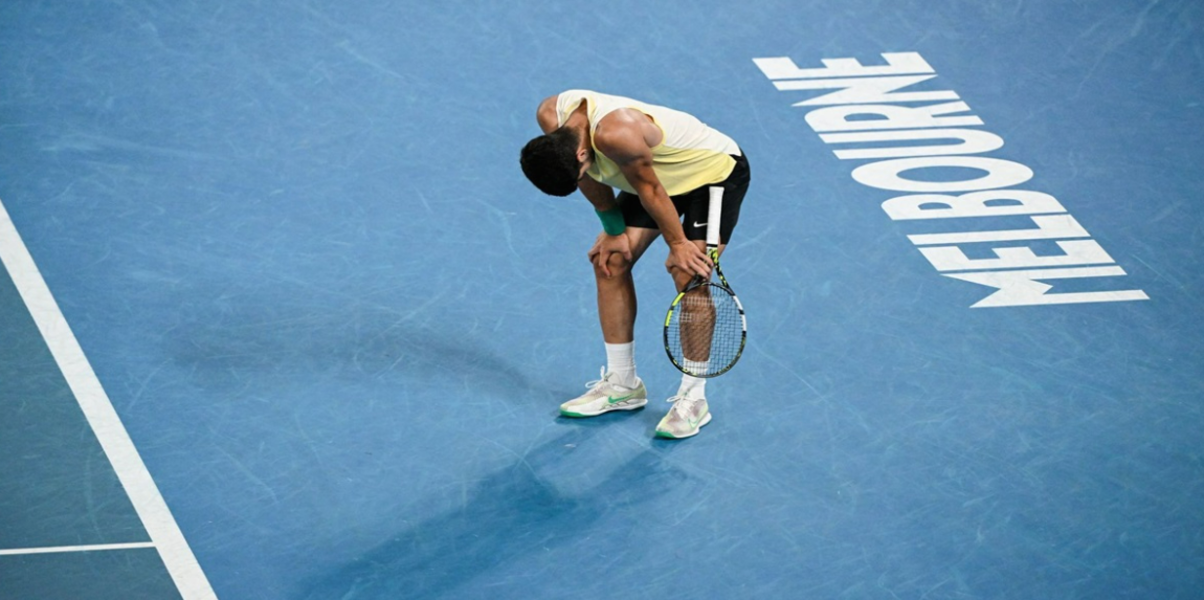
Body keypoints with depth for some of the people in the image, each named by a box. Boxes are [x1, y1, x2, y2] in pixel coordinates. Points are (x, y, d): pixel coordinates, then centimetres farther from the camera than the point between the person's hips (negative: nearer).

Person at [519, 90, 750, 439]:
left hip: (717, 171, -8)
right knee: (609, 260, 2)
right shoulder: (551, 118, -18)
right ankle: (622, 384, 14)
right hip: (651, 175, 8)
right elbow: (593, 179, -2)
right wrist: (614, 231, 1)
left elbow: (649, 189, -27)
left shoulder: (614, 134, -41)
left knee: (688, 273, -19)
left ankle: (693, 399, -8)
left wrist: (677, 244, -16)